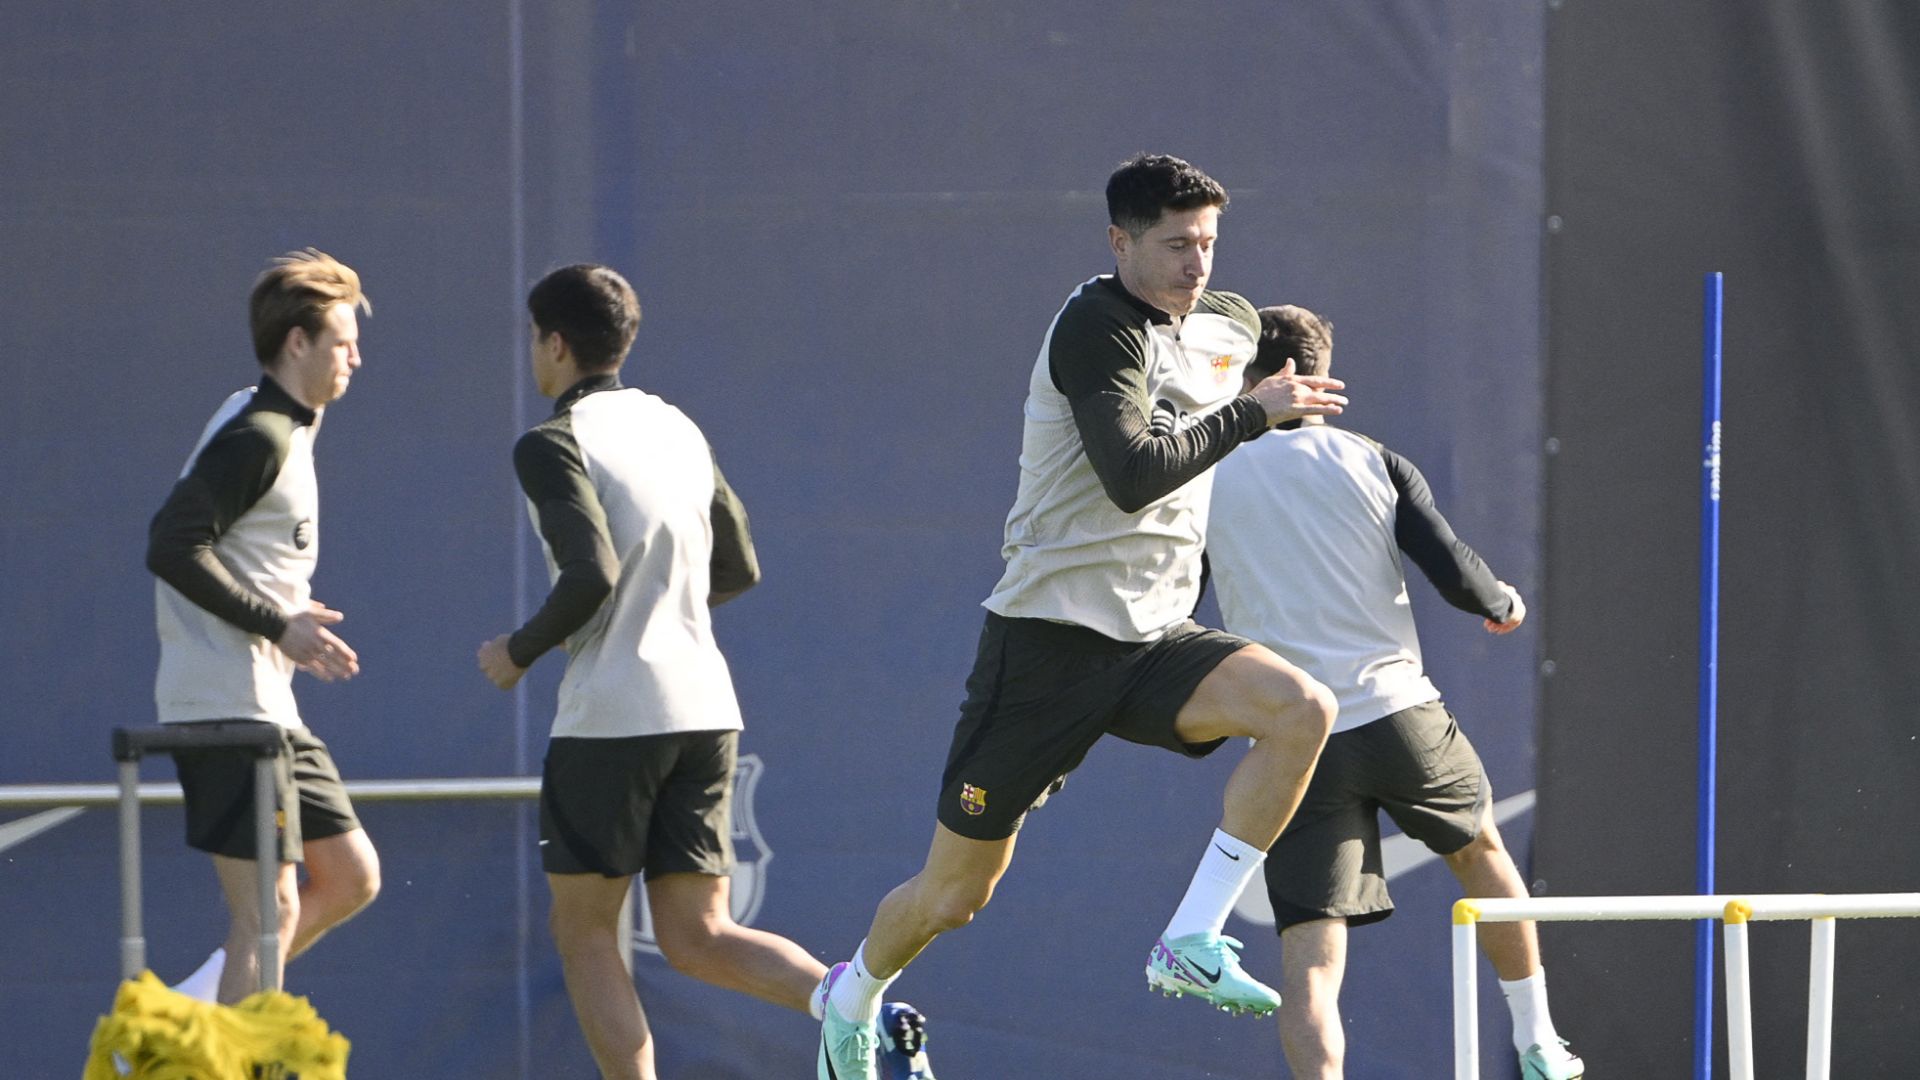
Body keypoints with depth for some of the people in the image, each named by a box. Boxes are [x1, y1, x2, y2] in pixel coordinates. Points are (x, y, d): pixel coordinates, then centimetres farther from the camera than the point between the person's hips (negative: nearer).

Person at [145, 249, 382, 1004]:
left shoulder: (283, 431, 17)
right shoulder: (259, 438, -13)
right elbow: (172, 547, -21)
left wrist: (290, 617, 11)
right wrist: (280, 626, -18)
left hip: (269, 706, 10)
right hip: (229, 707, -10)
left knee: (351, 877, 11)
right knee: (270, 909, -9)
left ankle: (178, 1022, 14)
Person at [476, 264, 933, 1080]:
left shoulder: (553, 445, -8)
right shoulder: (678, 429, 15)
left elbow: (591, 575, -21)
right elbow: (739, 570, 18)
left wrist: (519, 652, -6)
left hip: (611, 714, -7)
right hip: (704, 704, 7)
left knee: (583, 929, 7)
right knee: (699, 938, 6)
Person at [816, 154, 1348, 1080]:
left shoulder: (1213, 327, 11)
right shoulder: (1097, 327, -14)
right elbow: (1132, 477, -26)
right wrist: (1251, 413, -21)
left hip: (1154, 638, 6)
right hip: (1052, 635, -6)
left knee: (1303, 708, -24)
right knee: (956, 892, 3)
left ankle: (1191, 942, -20)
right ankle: (852, 998, 35)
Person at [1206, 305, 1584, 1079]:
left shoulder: (1207, 482, 4)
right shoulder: (1375, 464, 4)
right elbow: (1455, 575, -3)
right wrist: (1504, 604, 17)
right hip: (1397, 714, 1)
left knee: (1310, 957, -4)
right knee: (1481, 849, 29)